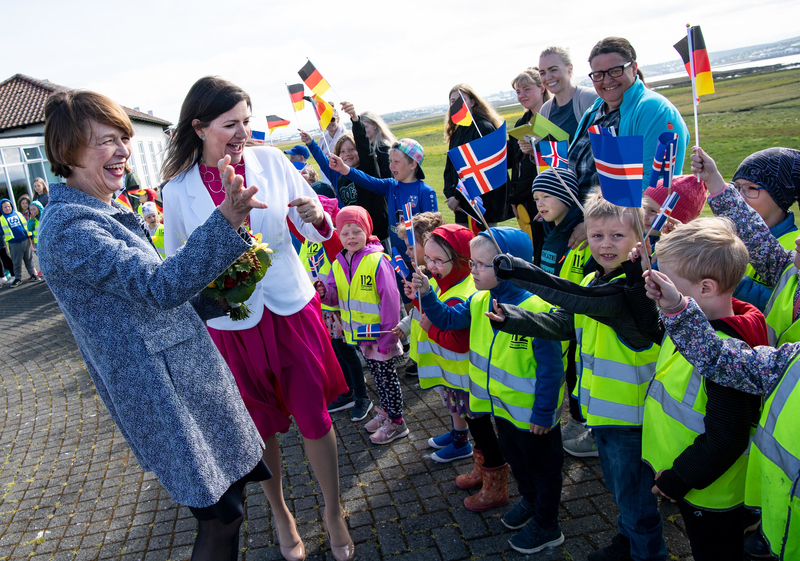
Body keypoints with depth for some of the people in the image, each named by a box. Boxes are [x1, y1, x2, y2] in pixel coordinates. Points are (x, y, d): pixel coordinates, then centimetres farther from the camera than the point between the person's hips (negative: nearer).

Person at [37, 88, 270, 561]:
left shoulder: (107, 209, 11)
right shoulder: (68, 227, -21)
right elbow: (159, 286, -31)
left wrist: (218, 298, 12)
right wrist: (225, 223, -40)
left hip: (187, 372, 10)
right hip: (164, 393, -10)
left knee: (233, 482, 21)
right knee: (221, 512, 1)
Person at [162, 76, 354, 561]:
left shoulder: (271, 160, -5)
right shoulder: (178, 189, -7)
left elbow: (319, 233, 0)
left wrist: (315, 217, -22)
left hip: (292, 309, 1)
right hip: (232, 324, 0)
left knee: (314, 417, 7)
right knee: (261, 428, 15)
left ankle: (334, 513, 32)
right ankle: (281, 514, 42)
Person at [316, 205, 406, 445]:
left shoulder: (378, 261, -20)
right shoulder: (338, 263, 1)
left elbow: (390, 299, -20)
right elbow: (335, 295, 6)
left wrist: (387, 334, -20)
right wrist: (324, 292, -19)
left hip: (379, 333, -7)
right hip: (358, 333, 7)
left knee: (387, 375, 5)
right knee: (376, 374, 21)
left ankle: (396, 422, 19)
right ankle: (386, 411, 39)